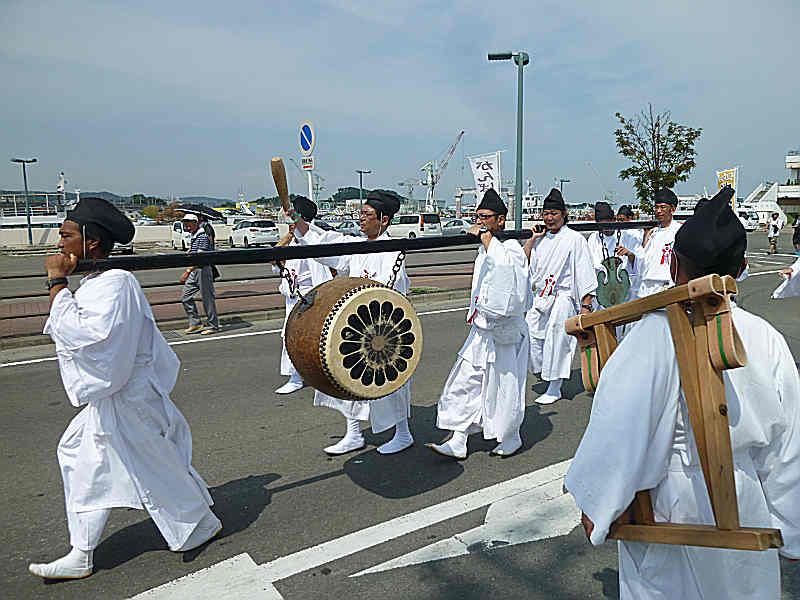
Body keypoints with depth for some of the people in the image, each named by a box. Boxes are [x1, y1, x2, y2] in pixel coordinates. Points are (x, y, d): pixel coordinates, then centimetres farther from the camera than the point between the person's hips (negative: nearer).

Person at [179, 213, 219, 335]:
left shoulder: (203, 236, -17)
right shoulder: (194, 236, 13)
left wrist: (187, 271, -27)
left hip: (203, 270, -10)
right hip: (194, 271, 10)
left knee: (208, 298, -1)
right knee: (185, 297, 8)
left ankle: (213, 326, 9)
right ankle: (195, 323, 16)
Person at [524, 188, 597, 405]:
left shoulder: (575, 239, -4)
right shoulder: (540, 239, 14)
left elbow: (585, 273, -7)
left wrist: (586, 305, -11)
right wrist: (533, 238, 3)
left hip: (563, 299, -6)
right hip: (540, 297, 6)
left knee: (556, 342, -3)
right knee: (530, 334, 3)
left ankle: (554, 389, 10)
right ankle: (544, 373, 26)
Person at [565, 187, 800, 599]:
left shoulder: (657, 332, -24)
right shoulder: (766, 337, -8)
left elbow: (622, 427, -23)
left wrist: (594, 505, -10)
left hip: (670, 502, -4)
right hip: (745, 504, 4)